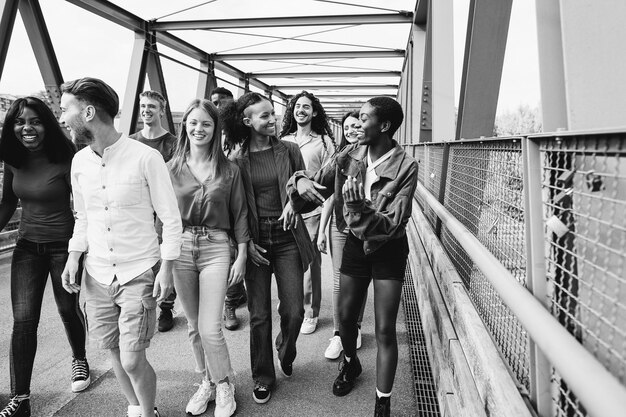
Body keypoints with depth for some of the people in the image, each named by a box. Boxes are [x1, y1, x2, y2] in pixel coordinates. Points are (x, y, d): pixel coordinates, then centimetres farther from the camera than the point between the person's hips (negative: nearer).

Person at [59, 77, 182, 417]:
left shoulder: (146, 157, -14)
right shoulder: (79, 161, 3)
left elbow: (171, 218, -9)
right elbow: (82, 217, 15)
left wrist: (166, 267, -12)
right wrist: (73, 256, 3)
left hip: (139, 274, -5)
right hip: (98, 275, 6)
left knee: (132, 360, -4)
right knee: (115, 352, 16)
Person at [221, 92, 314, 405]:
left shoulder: (289, 150, 1)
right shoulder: (237, 160, -1)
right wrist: (246, 243, -5)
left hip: (287, 239, 1)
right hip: (255, 241, 0)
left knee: (293, 312, 1)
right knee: (259, 315, 7)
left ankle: (286, 353, 36)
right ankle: (263, 378, 29)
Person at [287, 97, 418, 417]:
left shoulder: (405, 167, -19)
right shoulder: (350, 156, -7)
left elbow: (392, 223, -24)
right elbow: (318, 184, -1)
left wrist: (360, 208, -41)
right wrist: (301, 181, -25)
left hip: (388, 249, -4)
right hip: (355, 243, 4)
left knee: (385, 330, -1)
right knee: (345, 319, 15)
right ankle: (350, 363, 46)